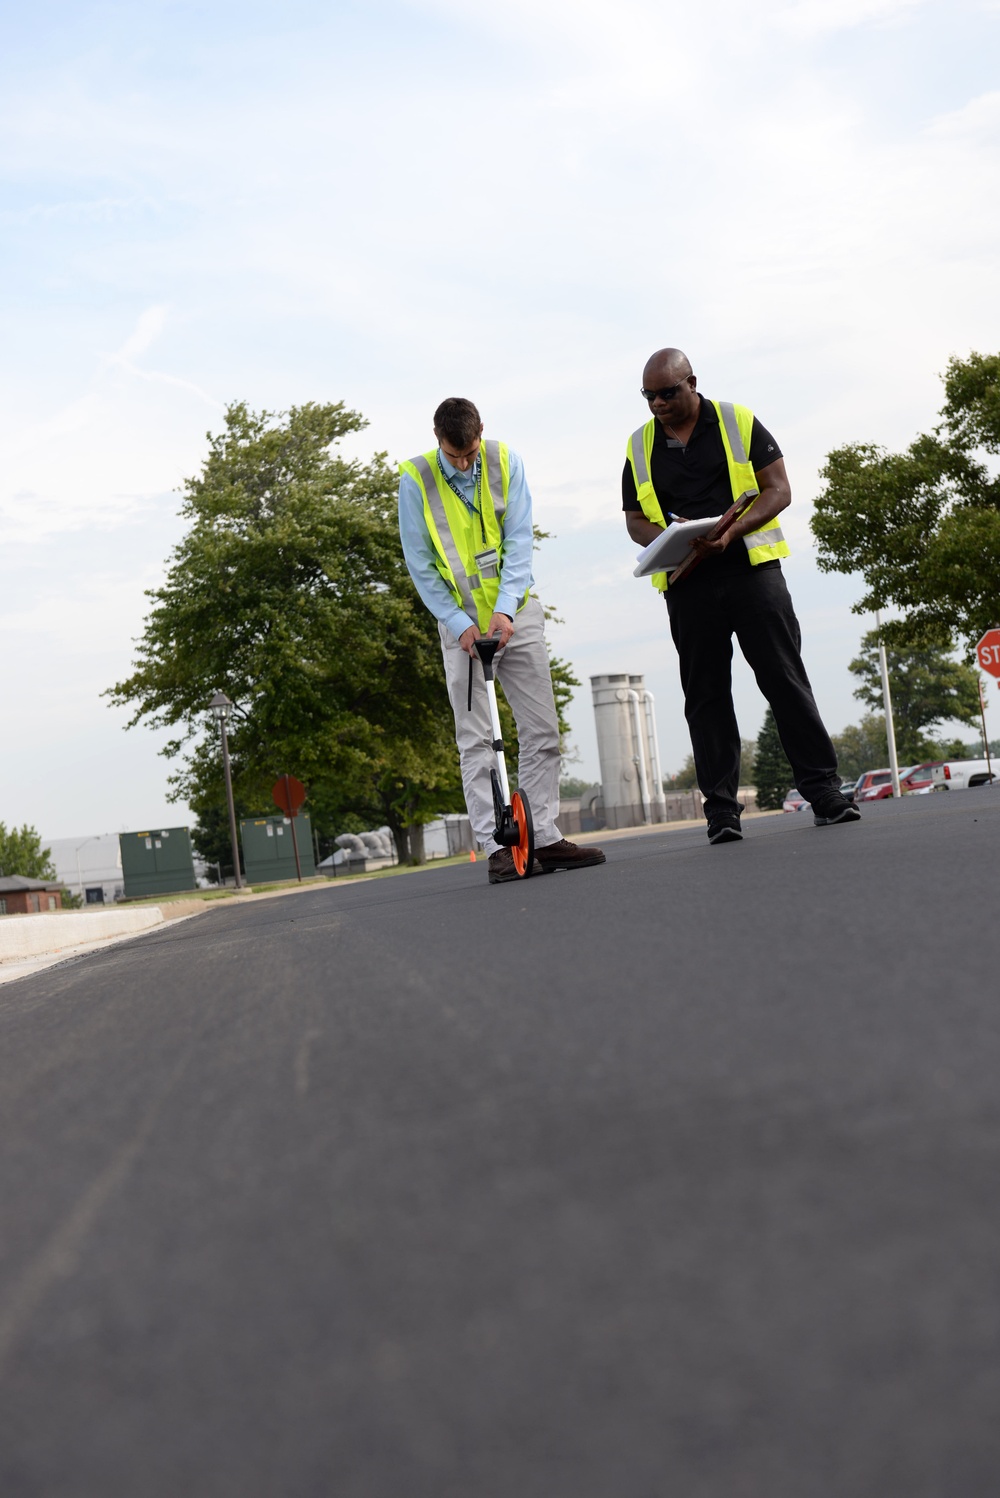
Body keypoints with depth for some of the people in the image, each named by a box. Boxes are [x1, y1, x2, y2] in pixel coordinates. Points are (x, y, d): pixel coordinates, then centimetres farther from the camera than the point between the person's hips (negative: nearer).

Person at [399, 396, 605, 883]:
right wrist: (458, 622, -12)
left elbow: (519, 539, -6)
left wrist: (505, 607, -17)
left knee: (542, 730, 2)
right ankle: (497, 847, -3)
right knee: (476, 741, -4)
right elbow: (420, 563, -5)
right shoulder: (415, 479, -8)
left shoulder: (505, 462, -3)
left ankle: (543, 836, 9)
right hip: (462, 623, -2)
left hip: (516, 615, 2)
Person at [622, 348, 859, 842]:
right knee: (706, 695, 2)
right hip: (686, 584, 2)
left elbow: (778, 490, 1)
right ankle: (721, 808, 5)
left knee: (785, 679, -4)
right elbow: (635, 521, 13)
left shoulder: (738, 423, 6)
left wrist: (732, 531, -15)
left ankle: (823, 791, 0)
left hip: (751, 567, -2)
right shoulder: (639, 447, 13)